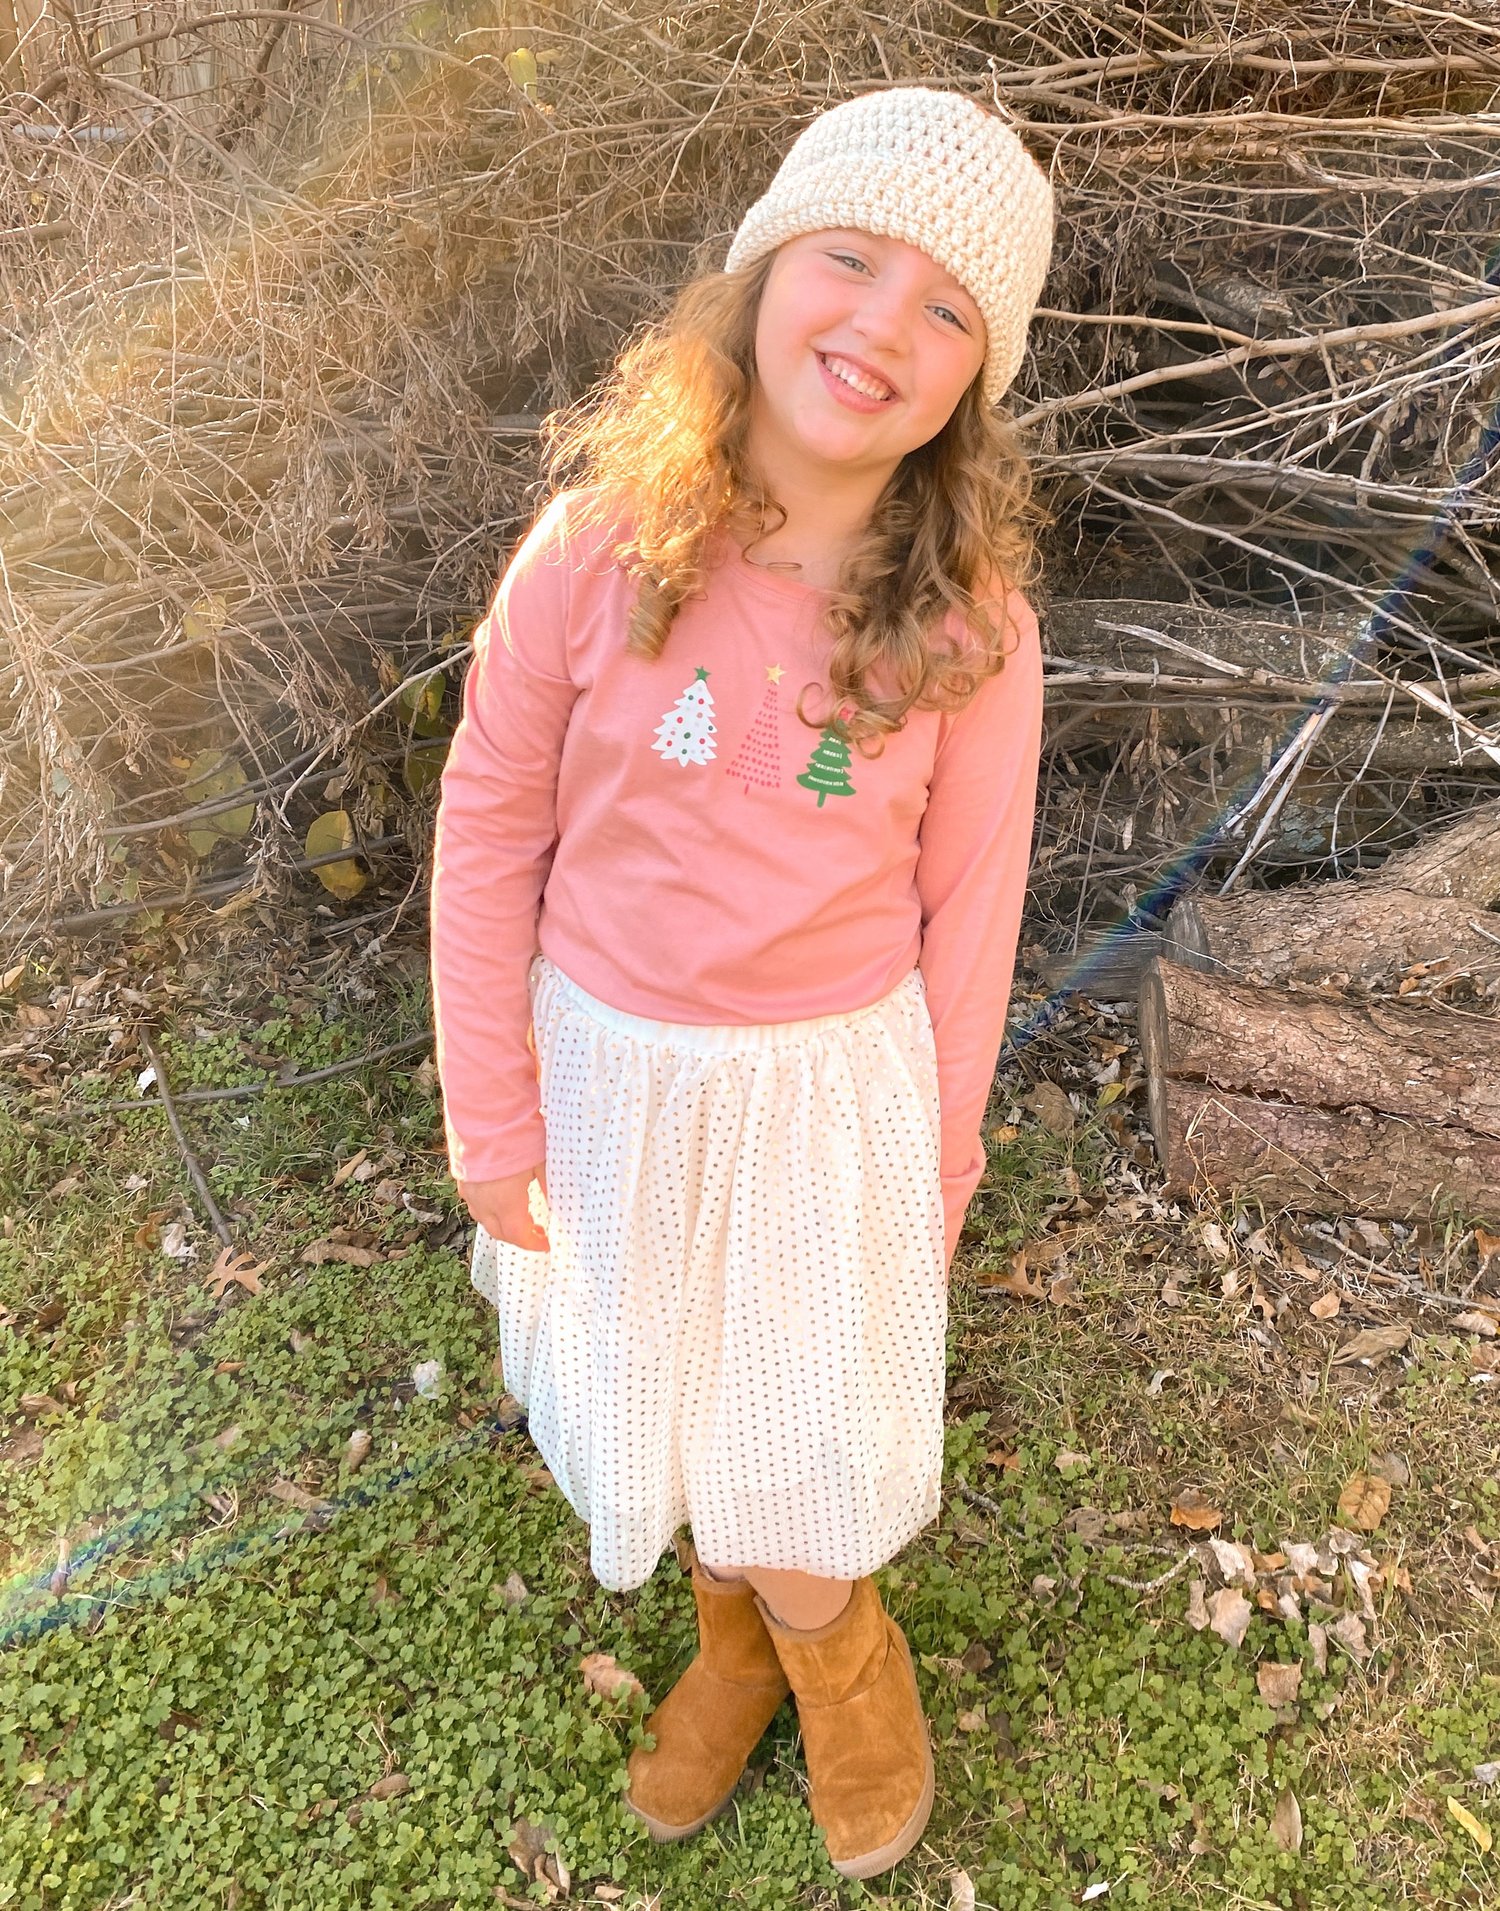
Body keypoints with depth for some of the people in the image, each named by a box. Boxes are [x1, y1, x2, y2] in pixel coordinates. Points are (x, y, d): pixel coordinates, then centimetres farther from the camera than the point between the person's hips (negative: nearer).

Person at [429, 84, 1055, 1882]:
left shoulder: (971, 627, -16)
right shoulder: (597, 551, -17)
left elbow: (965, 908, -4)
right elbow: (489, 829, -8)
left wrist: (937, 1169, 4)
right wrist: (491, 1123, -3)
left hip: (833, 1081, -1)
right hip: (608, 1064, 2)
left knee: (803, 1434, 11)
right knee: (650, 1381, 21)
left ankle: (833, 1648, 49)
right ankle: (739, 1628, 54)